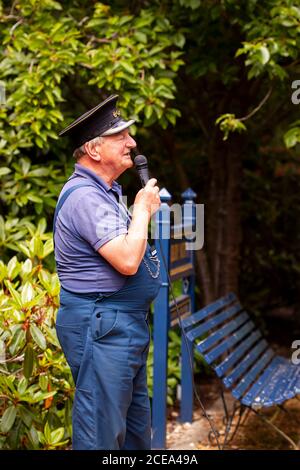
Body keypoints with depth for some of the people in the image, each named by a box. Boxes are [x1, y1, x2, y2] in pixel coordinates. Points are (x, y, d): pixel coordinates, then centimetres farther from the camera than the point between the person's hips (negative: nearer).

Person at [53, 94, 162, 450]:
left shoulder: (105, 191, 14)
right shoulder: (84, 196, -19)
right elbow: (126, 261, -27)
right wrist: (142, 209, -15)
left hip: (125, 324, 11)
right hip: (101, 326, -11)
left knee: (135, 425, 20)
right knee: (102, 432, -4)